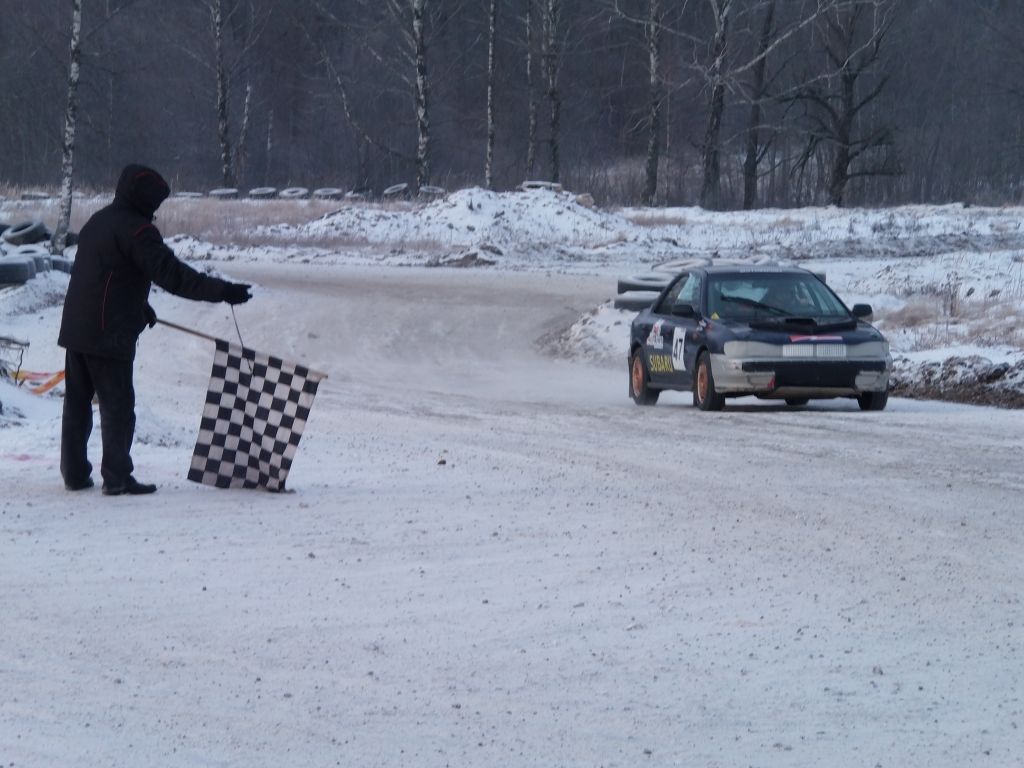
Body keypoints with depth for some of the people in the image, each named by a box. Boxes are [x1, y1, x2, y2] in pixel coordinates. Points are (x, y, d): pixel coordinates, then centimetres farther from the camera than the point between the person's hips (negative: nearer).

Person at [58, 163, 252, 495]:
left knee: (77, 401, 13)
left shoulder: (98, 221, 16)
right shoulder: (135, 229, -14)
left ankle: (75, 473, 17)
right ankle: (116, 477, -5)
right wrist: (222, 290, -24)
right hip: (110, 333, -9)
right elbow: (171, 274, -22)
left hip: (75, 328, 9)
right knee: (117, 405, -4)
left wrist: (139, 306, 39)